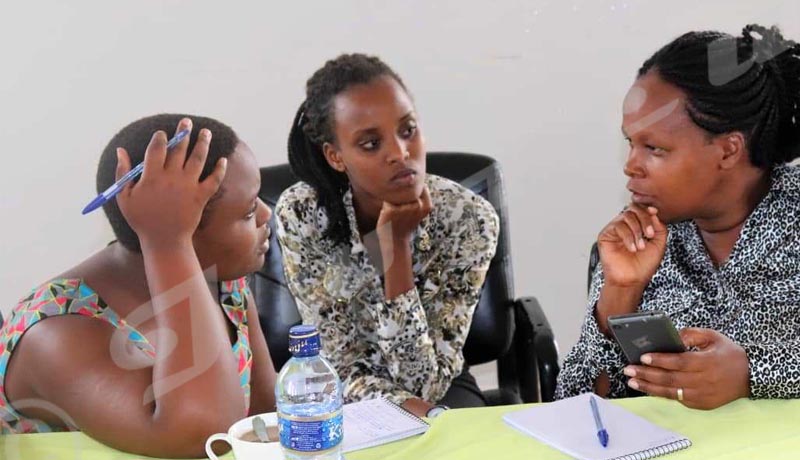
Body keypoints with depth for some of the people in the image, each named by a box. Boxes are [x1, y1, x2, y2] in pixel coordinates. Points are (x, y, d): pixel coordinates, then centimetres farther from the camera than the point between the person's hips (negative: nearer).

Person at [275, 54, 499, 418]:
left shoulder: (469, 219, -20)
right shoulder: (299, 215, -19)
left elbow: (424, 384, -21)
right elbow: (344, 372, -15)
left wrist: (398, 244, -29)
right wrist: (412, 409, -33)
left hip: (440, 392, 1)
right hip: (344, 399, -1)